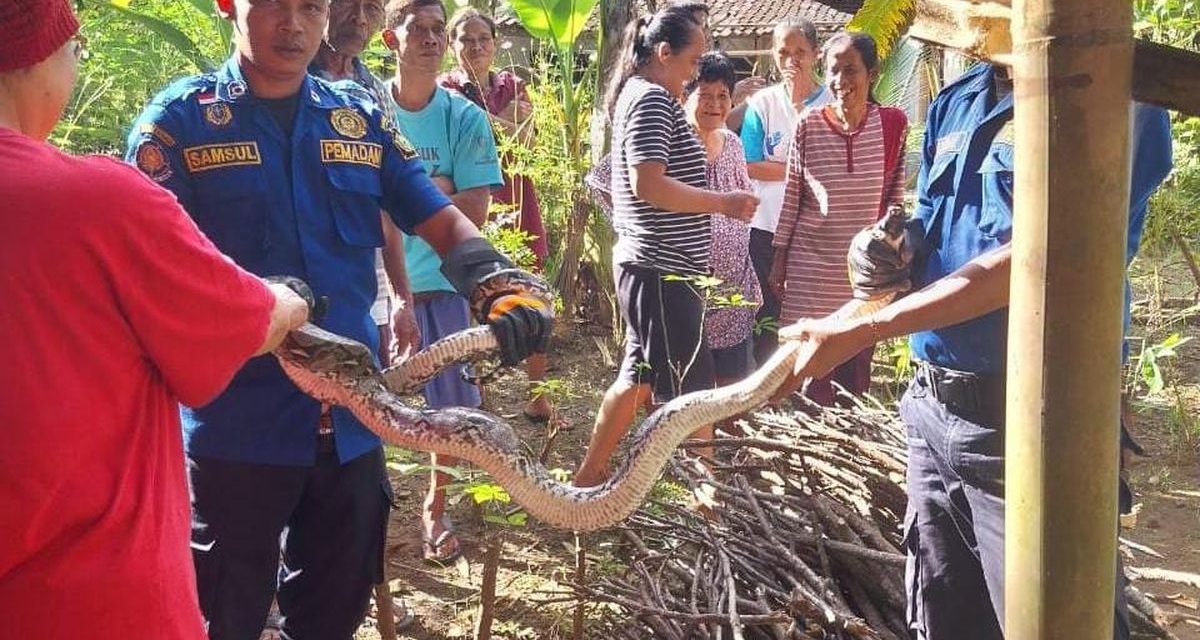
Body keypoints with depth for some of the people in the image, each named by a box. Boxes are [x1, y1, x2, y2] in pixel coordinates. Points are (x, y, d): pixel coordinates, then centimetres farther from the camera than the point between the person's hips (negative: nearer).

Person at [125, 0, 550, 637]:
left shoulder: (362, 118, 8)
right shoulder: (179, 118, -4)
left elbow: (443, 221, 4)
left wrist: (498, 283, -18)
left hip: (352, 417, 4)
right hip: (235, 422, -4)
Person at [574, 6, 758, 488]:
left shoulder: (638, 95, 17)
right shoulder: (653, 98, -14)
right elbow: (648, 184, -24)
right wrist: (722, 202, -18)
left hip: (649, 266, 11)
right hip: (662, 270, -11)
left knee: (639, 374, 18)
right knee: (690, 391, -4)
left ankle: (589, 477, 27)